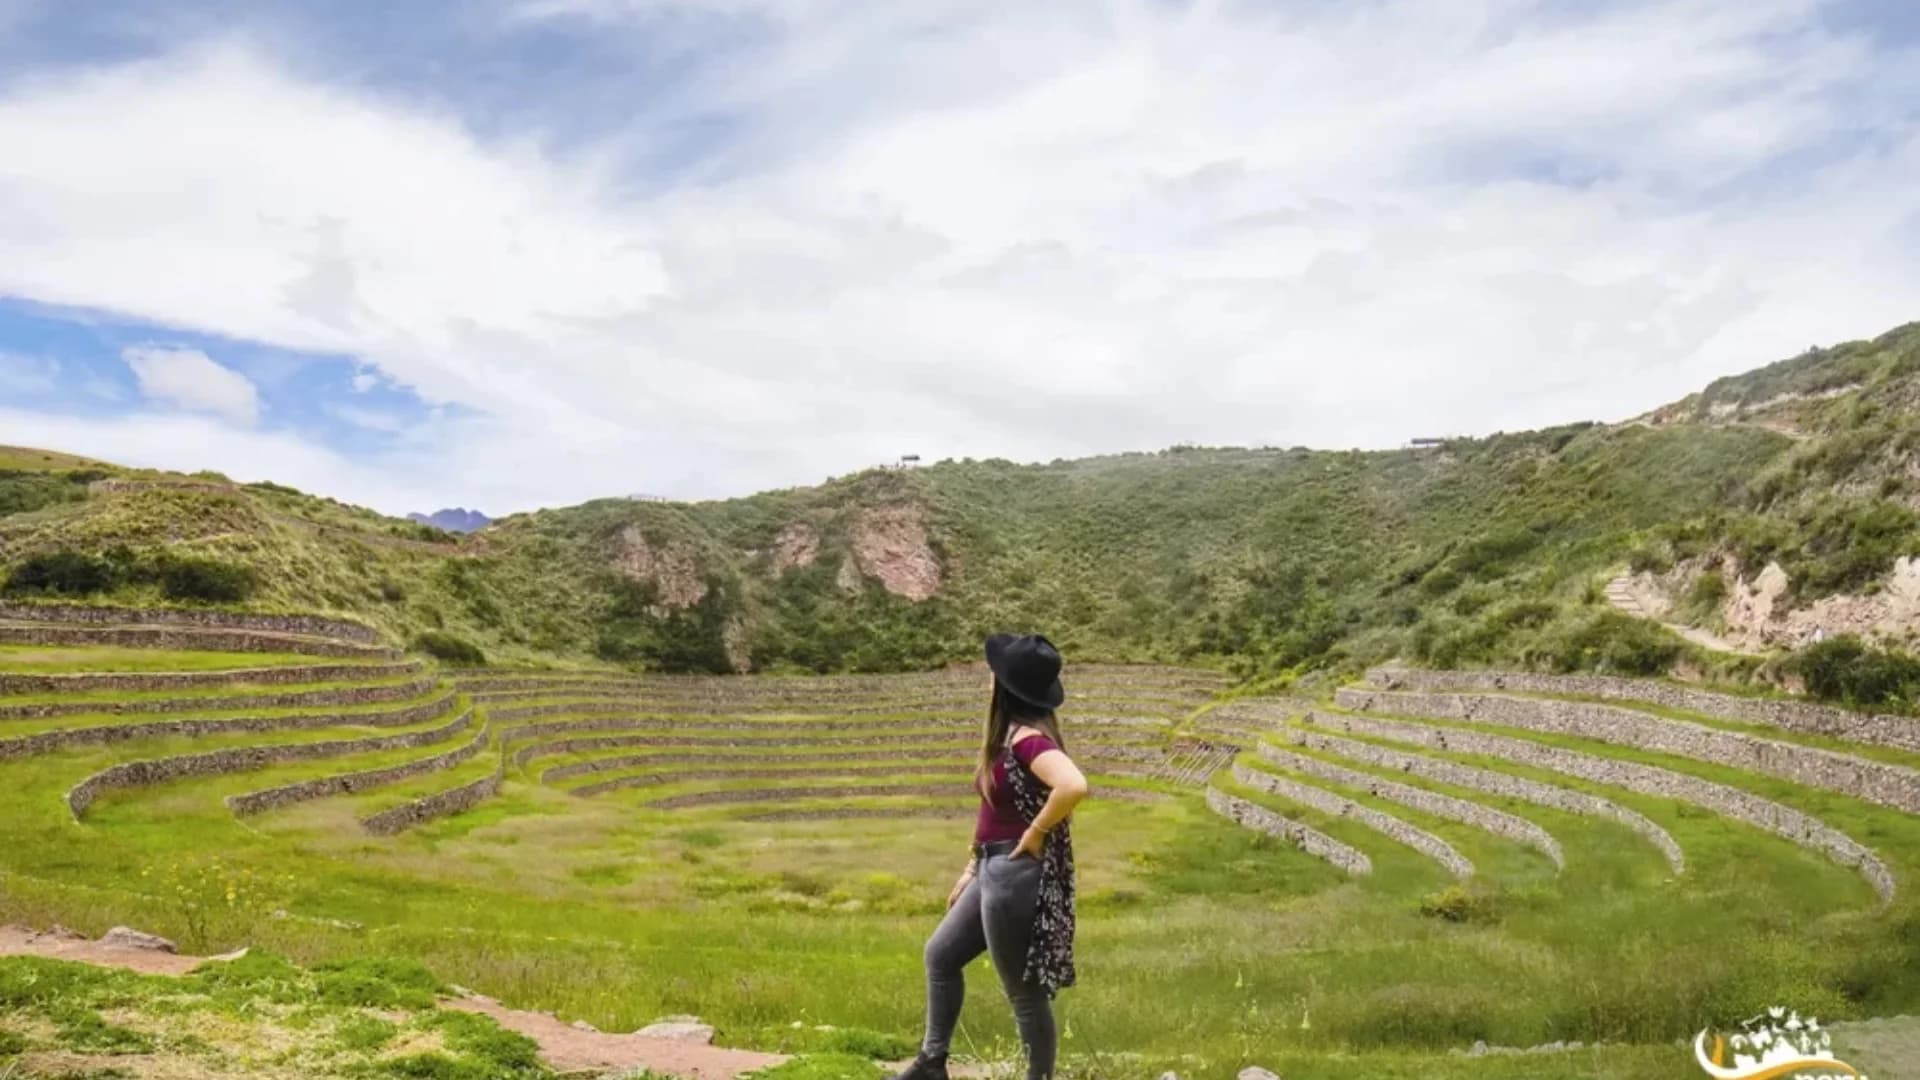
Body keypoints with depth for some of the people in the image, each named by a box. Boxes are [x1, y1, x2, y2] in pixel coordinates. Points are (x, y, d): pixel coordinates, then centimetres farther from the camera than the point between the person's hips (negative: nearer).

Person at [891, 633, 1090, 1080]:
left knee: (1024, 993, 4)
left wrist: (1036, 835, -24)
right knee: (940, 954, 22)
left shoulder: (1028, 739, -22)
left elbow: (1074, 786, -39)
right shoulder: (1012, 736, 8)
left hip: (1016, 876, -11)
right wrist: (972, 869, 19)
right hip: (995, 872, 11)